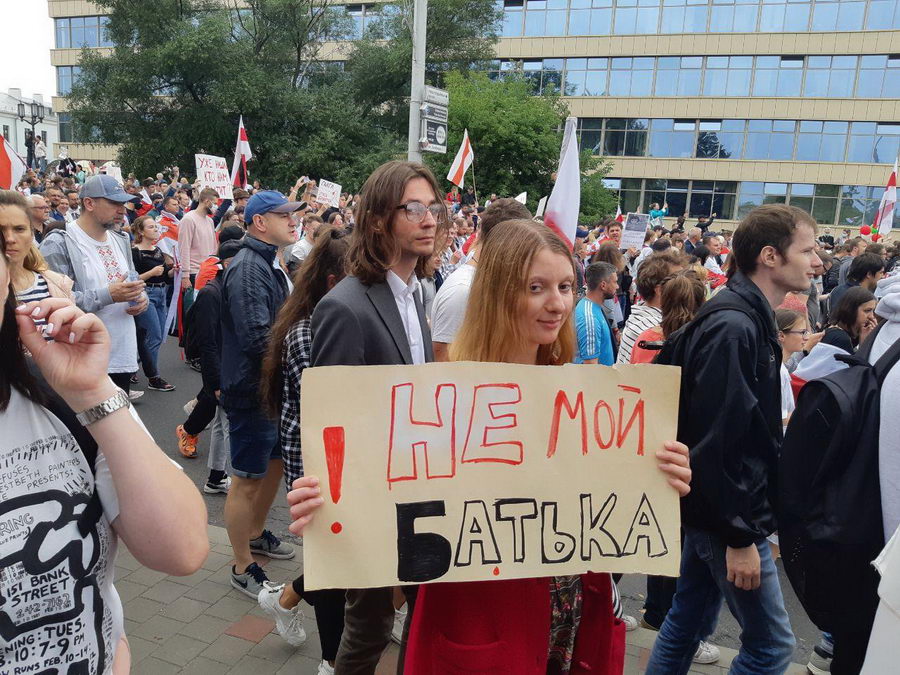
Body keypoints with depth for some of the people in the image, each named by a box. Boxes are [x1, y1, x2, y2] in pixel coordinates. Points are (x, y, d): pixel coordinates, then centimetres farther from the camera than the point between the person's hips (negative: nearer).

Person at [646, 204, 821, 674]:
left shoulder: (750, 318, 10)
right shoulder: (733, 326, -22)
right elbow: (720, 440, -25)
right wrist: (739, 536, -20)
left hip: (710, 510, 9)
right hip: (725, 514, -9)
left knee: (688, 623, 18)